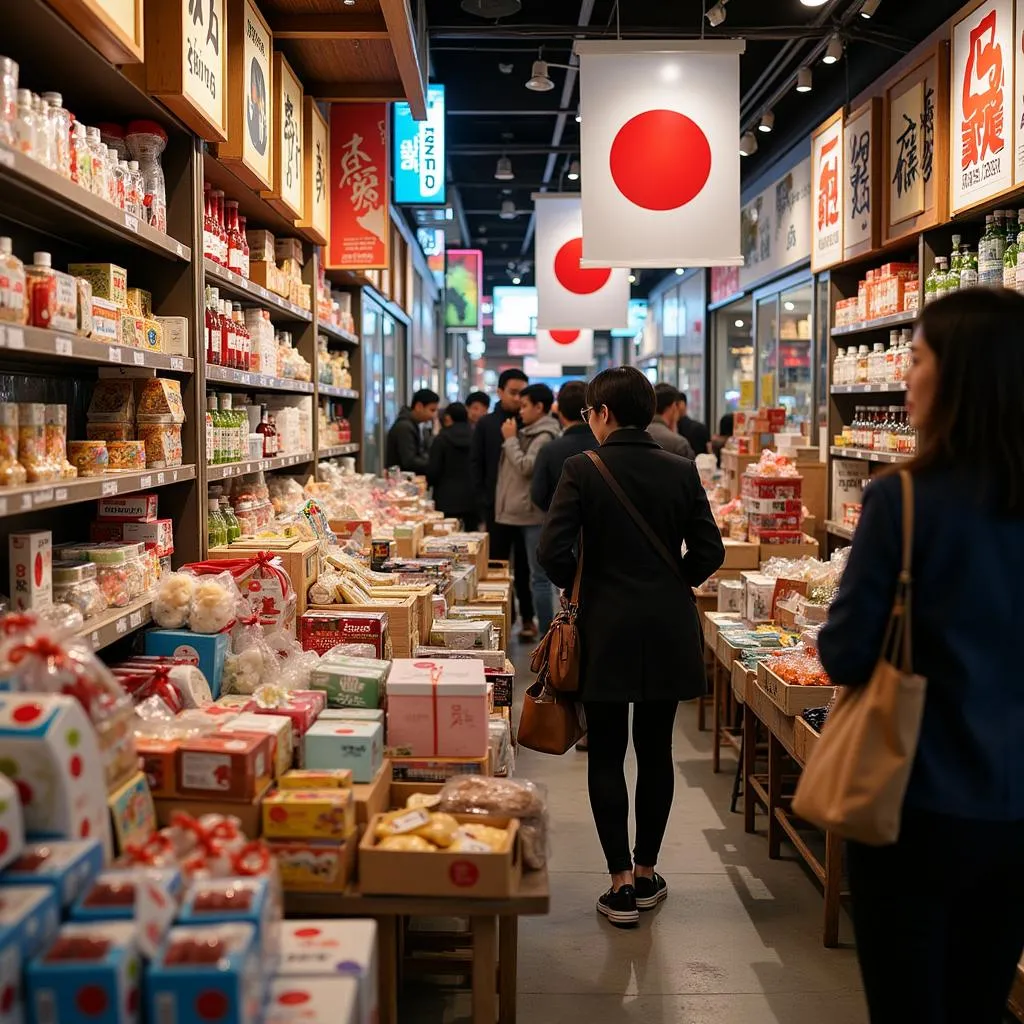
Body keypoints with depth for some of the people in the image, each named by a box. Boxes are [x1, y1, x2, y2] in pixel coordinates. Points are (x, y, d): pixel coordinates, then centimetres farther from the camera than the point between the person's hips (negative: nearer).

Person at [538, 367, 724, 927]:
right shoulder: (681, 470, 0)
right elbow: (710, 550, 0)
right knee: (655, 751, 14)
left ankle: (621, 883, 8)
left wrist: (576, 586, 3)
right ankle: (646, 874, 24)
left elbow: (552, 550, -15)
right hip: (669, 629, 3)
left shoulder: (583, 469, -10)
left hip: (606, 628, -3)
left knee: (606, 755, 7)